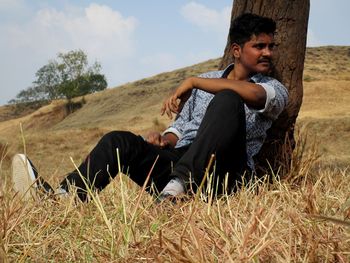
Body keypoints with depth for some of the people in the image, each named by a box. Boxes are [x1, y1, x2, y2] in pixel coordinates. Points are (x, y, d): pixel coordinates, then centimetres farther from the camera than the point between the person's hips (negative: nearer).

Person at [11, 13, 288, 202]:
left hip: (223, 173, -5)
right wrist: (165, 139, 0)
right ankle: (63, 197, -42)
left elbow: (255, 94, -17)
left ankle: (180, 185, -42)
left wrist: (193, 81, -14)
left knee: (228, 100, -28)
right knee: (120, 140, -19)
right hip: (178, 161, 5)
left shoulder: (274, 89, 9)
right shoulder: (207, 81, 25)